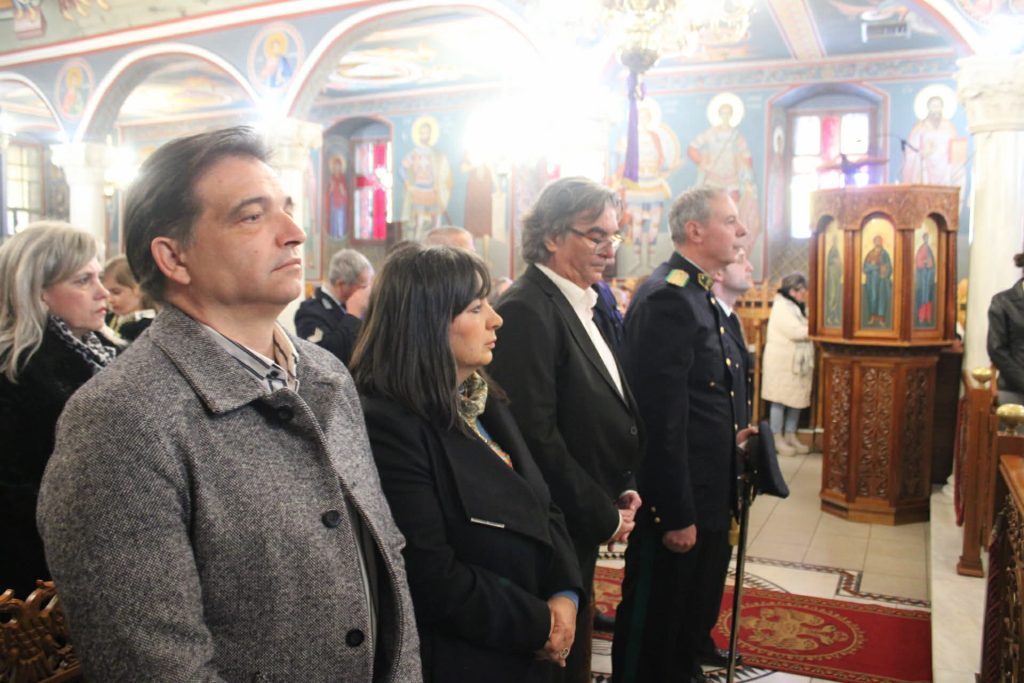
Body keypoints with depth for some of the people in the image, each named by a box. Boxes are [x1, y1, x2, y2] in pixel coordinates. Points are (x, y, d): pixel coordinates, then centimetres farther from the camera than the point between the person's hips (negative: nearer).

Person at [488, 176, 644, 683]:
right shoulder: (526, 310, -20)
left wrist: (624, 489, 3)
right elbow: (536, 436, -25)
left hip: (588, 527, 8)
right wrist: (604, 516, -15)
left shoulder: (584, 305, 9)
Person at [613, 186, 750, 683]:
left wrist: (733, 432, 6)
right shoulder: (666, 298, -21)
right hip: (677, 499, -10)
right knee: (654, 627, 9)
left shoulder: (700, 293, 11)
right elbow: (662, 418, -24)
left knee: (695, 615, 26)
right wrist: (677, 514, -22)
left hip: (710, 492, 10)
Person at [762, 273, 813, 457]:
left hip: (799, 362, 8)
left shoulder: (802, 308, 17)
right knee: (780, 400, -3)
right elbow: (796, 332, -21)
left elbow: (805, 330, 12)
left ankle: (790, 437, 18)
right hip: (782, 362, -8)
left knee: (797, 400, 9)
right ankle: (777, 440, 4)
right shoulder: (781, 306, -12)